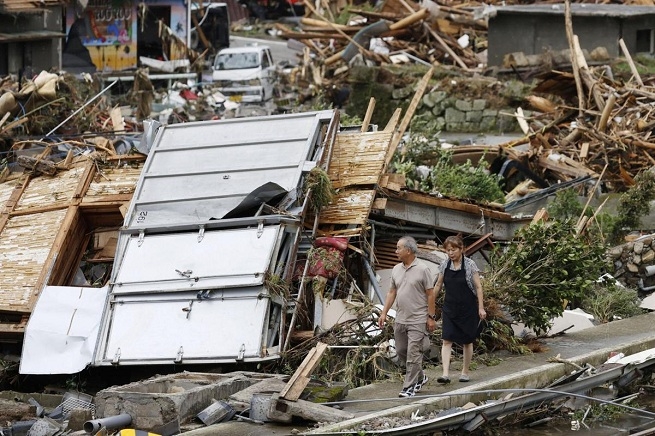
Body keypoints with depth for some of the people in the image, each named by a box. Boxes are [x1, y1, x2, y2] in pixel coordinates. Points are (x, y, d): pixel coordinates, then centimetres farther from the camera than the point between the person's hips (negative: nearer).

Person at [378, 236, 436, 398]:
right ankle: (420, 377, 30)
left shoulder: (422, 269, -10)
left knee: (413, 354, -7)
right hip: (400, 319, 7)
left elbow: (430, 294, -8)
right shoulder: (396, 269, 9)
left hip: (417, 320, -7)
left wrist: (431, 317, -10)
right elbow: (392, 292, 15)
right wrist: (384, 313, 9)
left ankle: (409, 387, -2)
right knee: (401, 351, 13)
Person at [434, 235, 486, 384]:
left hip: (468, 309, -3)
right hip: (450, 309, 3)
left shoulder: (470, 265, -7)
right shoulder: (445, 265, 3)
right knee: (447, 340, -10)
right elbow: (438, 285, 12)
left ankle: (465, 372, 21)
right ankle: (446, 374, -16)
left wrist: (481, 308, -9)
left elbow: (478, 287, -5)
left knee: (467, 341, 8)